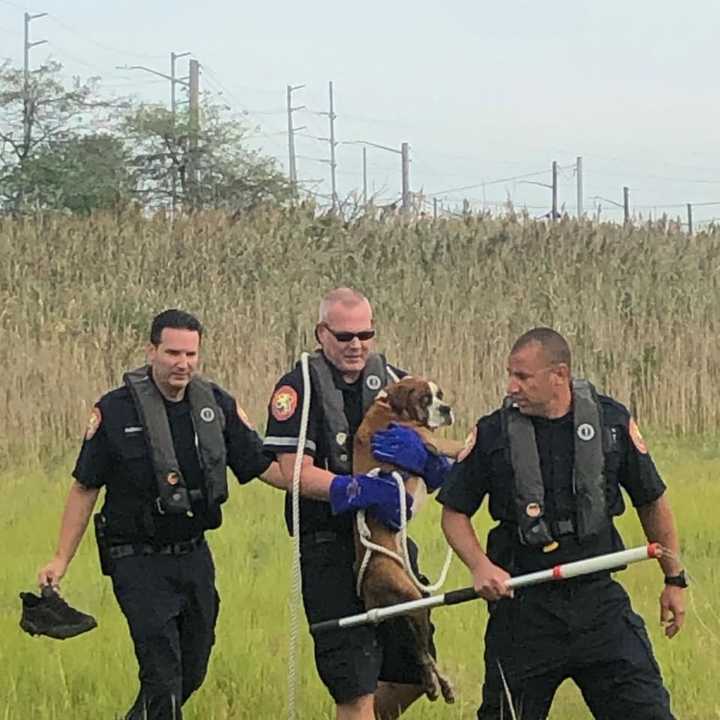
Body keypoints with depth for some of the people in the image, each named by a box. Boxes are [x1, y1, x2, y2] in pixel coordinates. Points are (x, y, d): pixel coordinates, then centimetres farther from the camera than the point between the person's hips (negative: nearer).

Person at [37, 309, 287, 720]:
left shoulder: (218, 405, 1)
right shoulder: (115, 411, -11)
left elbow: (265, 465, 4)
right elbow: (85, 489, -4)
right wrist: (61, 561, -7)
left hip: (195, 556, 5)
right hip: (139, 562, -5)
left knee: (192, 671, 13)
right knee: (163, 676, -12)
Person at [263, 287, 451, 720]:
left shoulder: (394, 382, 10)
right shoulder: (300, 388, -5)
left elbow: (442, 469, 5)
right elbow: (296, 473, -15)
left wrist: (420, 452, -19)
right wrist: (362, 492, -27)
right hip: (330, 550, -5)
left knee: (415, 672, 10)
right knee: (355, 684, -5)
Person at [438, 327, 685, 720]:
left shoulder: (612, 421, 0)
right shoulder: (492, 433, -3)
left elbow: (651, 502, 11)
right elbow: (455, 512, 5)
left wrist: (674, 579, 14)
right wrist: (480, 566, -13)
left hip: (599, 600, 1)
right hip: (523, 606, 0)